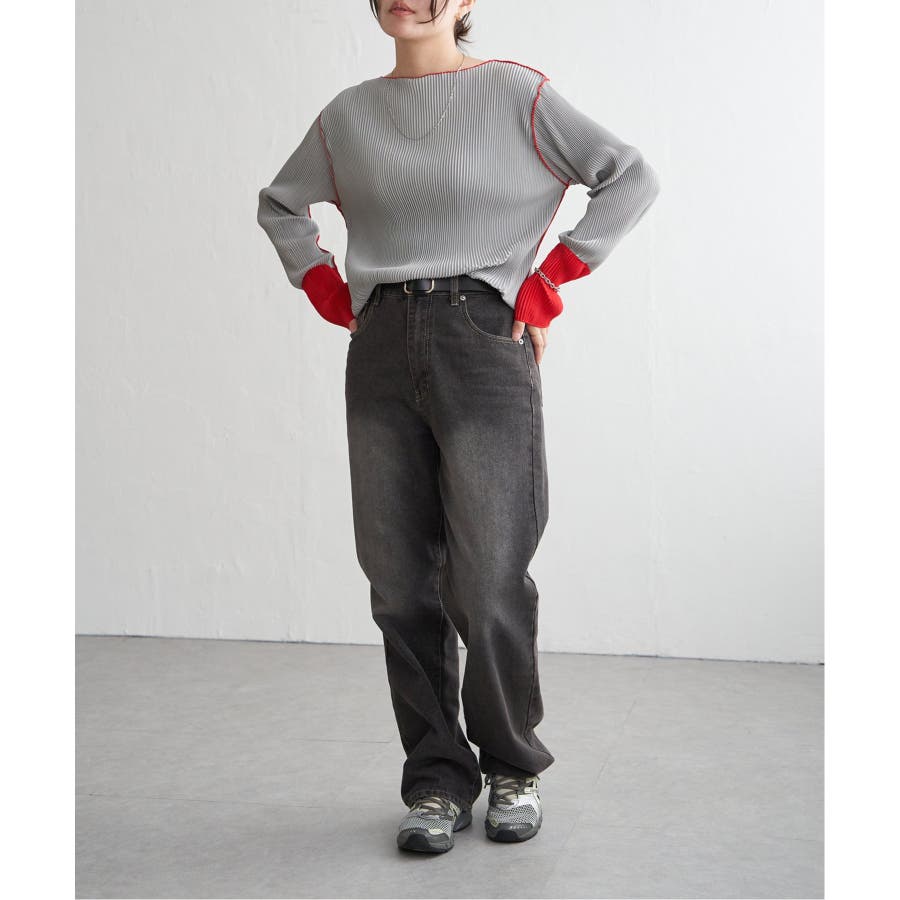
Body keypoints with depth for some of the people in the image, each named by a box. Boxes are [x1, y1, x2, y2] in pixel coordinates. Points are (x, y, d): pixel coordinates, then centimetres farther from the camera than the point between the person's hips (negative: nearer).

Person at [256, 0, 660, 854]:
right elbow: (281, 205, 29)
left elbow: (630, 178, 2)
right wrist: (331, 296, 14)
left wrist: (544, 286, -3)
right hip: (382, 352, 4)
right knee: (401, 585, 2)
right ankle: (437, 781, 14)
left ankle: (512, 768, 15)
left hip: (482, 340, -3)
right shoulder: (349, 116, 15)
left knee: (489, 582, -7)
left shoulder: (516, 93, 4)